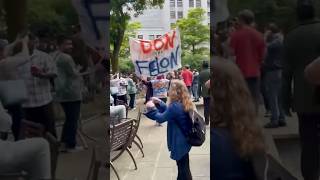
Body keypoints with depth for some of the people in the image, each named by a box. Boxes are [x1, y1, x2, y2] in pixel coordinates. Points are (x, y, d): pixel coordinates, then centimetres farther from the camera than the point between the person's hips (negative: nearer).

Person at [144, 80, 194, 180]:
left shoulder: (175, 106, -26)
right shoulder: (185, 104, 3)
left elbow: (161, 118, -17)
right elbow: (169, 112, 14)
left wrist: (152, 108, -4)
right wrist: (159, 103, 9)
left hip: (179, 142, -9)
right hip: (184, 140, 9)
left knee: (183, 167, 6)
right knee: (183, 166, 23)